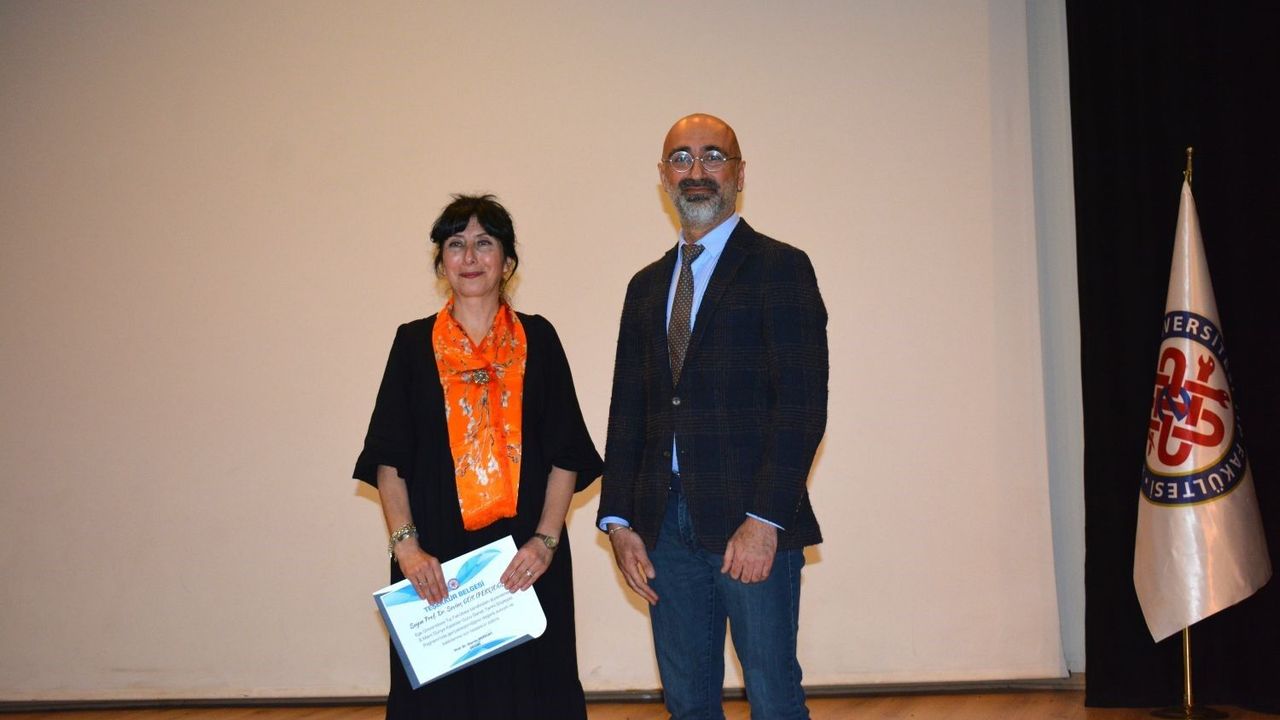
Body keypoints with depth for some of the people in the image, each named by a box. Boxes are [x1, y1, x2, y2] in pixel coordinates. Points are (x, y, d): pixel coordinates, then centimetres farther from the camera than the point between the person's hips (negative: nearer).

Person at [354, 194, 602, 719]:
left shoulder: (537, 339, 6)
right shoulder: (414, 343, 6)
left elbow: (566, 456, 3)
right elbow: (388, 459, 2)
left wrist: (545, 539, -9)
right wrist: (405, 543, -10)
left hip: (525, 558, 0)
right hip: (436, 559, 0)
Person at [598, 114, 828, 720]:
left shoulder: (779, 267, -2)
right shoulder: (647, 285, 17)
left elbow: (802, 404, -10)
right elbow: (627, 412, 15)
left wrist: (765, 520, -18)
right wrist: (619, 521, 4)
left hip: (752, 525, -5)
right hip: (664, 527, 6)